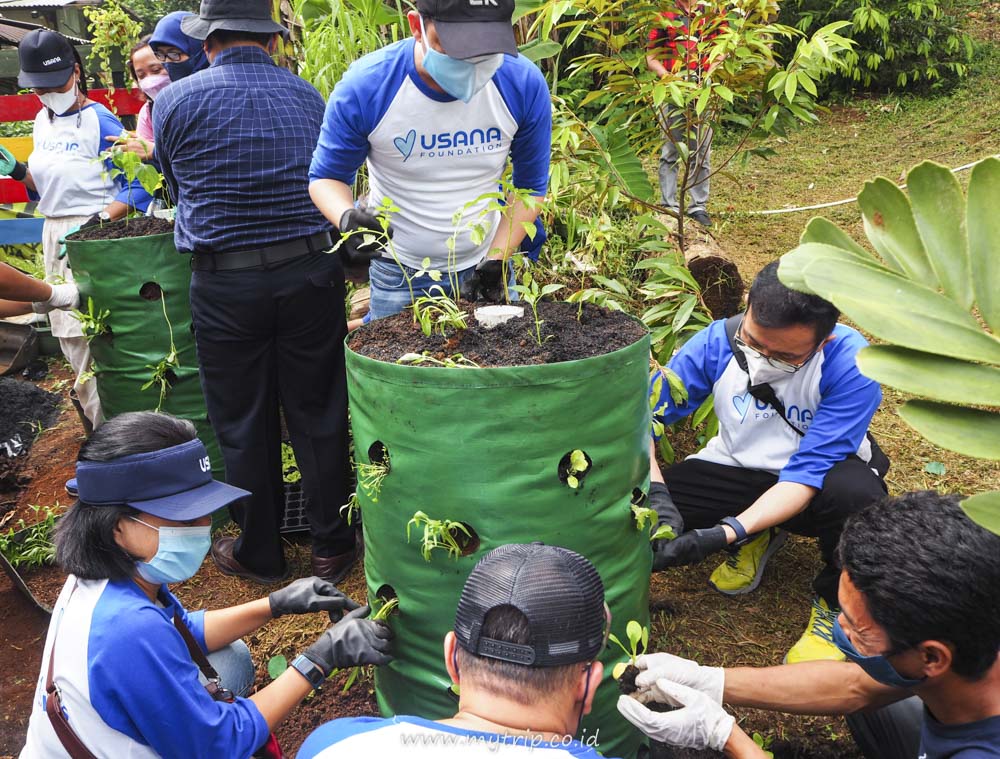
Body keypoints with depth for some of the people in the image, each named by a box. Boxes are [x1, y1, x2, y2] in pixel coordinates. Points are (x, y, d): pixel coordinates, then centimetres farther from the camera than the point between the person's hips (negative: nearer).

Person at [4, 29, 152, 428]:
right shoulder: (42, 121, 12)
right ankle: (101, 417, 26)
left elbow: (138, 187, -14)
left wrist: (95, 225, -22)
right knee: (67, 333, 12)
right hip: (54, 232, 8)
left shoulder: (100, 121, -11)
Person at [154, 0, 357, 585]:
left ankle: (259, 553, 26)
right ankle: (333, 547, 23)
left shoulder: (174, 102, 0)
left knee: (243, 426, 11)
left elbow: (177, 187, 12)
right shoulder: (309, 97, 7)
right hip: (312, 273, 2)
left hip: (225, 285, -2)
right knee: (319, 416, 11)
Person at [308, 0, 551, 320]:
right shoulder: (363, 87, -21)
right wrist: (347, 218, -29)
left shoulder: (525, 84, -16)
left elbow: (531, 185, -3)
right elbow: (326, 177, -8)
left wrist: (496, 261, -12)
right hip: (398, 275, -2)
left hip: (482, 268, 2)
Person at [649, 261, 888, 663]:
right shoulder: (716, 342, -20)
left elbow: (807, 473, -29)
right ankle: (758, 538, 7)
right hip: (738, 467, 3)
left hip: (821, 479, -2)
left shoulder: (851, 365, -28)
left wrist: (725, 533, -41)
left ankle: (835, 604, -6)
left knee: (857, 492, -39)